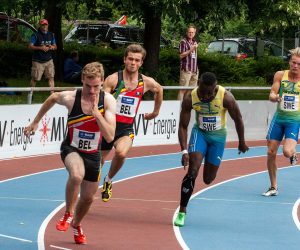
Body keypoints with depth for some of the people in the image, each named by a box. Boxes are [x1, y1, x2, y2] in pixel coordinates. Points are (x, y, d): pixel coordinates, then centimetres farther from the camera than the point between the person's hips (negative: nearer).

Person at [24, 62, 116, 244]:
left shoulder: (108, 101, -20)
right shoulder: (70, 98, -21)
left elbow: (110, 137, -27)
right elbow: (52, 98, 5)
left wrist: (96, 112, -37)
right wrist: (36, 121, 12)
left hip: (93, 154, 2)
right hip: (71, 149, -2)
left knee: (88, 198, 15)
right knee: (76, 175, -36)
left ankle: (76, 224, 48)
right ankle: (68, 214, -12)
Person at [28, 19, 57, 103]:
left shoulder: (51, 35, 10)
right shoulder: (35, 35, -7)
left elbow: (55, 46, 17)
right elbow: (30, 46, -12)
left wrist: (52, 47, -8)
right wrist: (40, 48, -23)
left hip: (49, 60, 4)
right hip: (38, 61, -4)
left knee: (51, 77, -3)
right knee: (35, 79, 3)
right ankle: (30, 93, 19)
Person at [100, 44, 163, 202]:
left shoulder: (146, 83, 1)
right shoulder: (113, 79, -11)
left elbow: (159, 90, 25)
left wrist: (155, 112, 32)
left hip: (126, 129, 1)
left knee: (121, 153, -29)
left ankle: (109, 180, -1)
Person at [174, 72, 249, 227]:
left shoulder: (226, 98, -26)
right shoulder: (190, 98, -22)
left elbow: (238, 119, -9)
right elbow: (183, 126, -15)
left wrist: (241, 142, 3)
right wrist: (184, 151, -25)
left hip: (218, 136, 0)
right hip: (199, 132, 0)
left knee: (208, 179, 4)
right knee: (192, 171, -20)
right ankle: (182, 211, -10)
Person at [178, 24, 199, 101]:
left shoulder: (194, 42, 17)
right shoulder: (183, 42, -5)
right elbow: (181, 55, -10)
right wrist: (191, 50, -19)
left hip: (194, 70, 7)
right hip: (186, 69, -7)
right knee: (183, 89, -11)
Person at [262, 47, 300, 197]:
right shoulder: (280, 75, -3)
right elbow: (271, 95, -6)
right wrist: (276, 97, -29)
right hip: (279, 118, 3)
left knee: (287, 151, -22)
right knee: (271, 152, 3)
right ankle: (273, 188, 18)